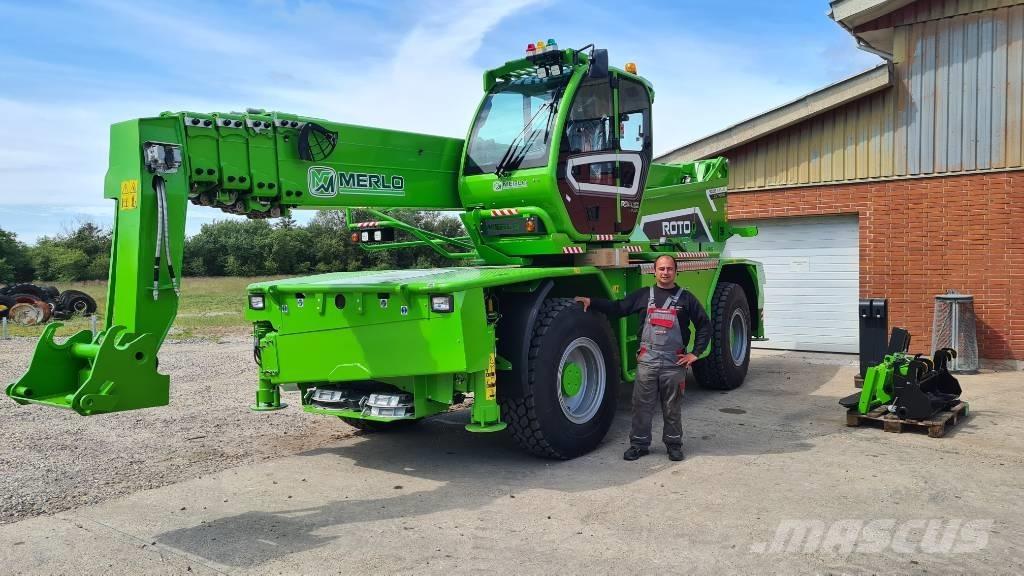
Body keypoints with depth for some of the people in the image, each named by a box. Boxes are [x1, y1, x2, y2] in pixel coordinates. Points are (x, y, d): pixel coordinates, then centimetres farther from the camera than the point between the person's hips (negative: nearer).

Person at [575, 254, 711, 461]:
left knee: (672, 407, 8)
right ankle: (639, 443, 15)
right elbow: (617, 308, 10)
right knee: (641, 405, 3)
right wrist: (591, 302, 1)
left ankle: (673, 444, 22)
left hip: (675, 362, -1)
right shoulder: (644, 295, 9)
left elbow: (704, 326, 8)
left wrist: (695, 353, 1)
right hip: (647, 361, 1)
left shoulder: (685, 297, 5)